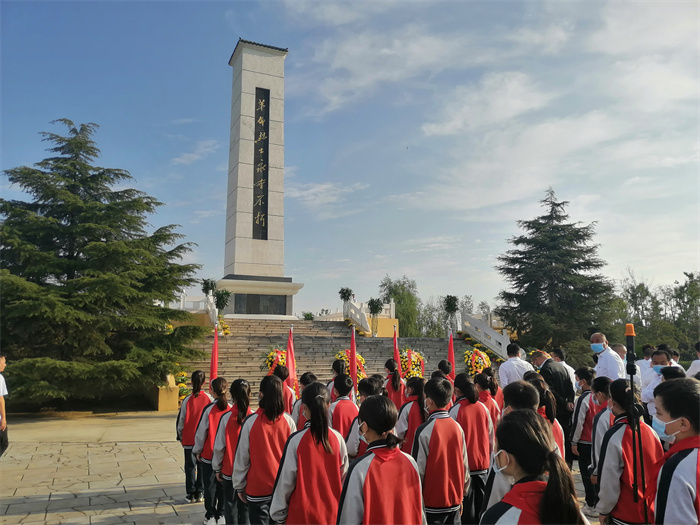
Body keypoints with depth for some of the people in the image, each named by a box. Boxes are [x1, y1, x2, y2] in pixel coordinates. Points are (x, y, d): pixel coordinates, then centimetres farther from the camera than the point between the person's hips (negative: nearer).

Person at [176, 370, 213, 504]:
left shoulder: (187, 400, -11)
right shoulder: (209, 398, -8)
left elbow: (181, 420, -3)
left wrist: (180, 436, 11)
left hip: (189, 439, -1)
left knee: (190, 466, 9)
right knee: (202, 466, 12)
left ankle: (190, 494, 13)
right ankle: (200, 493, 17)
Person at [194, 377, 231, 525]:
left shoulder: (209, 409, -14)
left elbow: (201, 432, -7)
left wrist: (197, 451, 7)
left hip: (209, 454, -2)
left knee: (210, 485, 10)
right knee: (223, 484, 14)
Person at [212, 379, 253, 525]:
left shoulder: (227, 417, -14)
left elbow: (219, 446, -7)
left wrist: (217, 468, 8)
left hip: (229, 470, -1)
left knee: (230, 505, 13)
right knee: (246, 506, 14)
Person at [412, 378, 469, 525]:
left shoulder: (424, 431, -18)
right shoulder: (457, 427, -3)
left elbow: (418, 470, -14)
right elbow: (465, 465, 5)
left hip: (432, 505, -4)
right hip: (455, 501, 5)